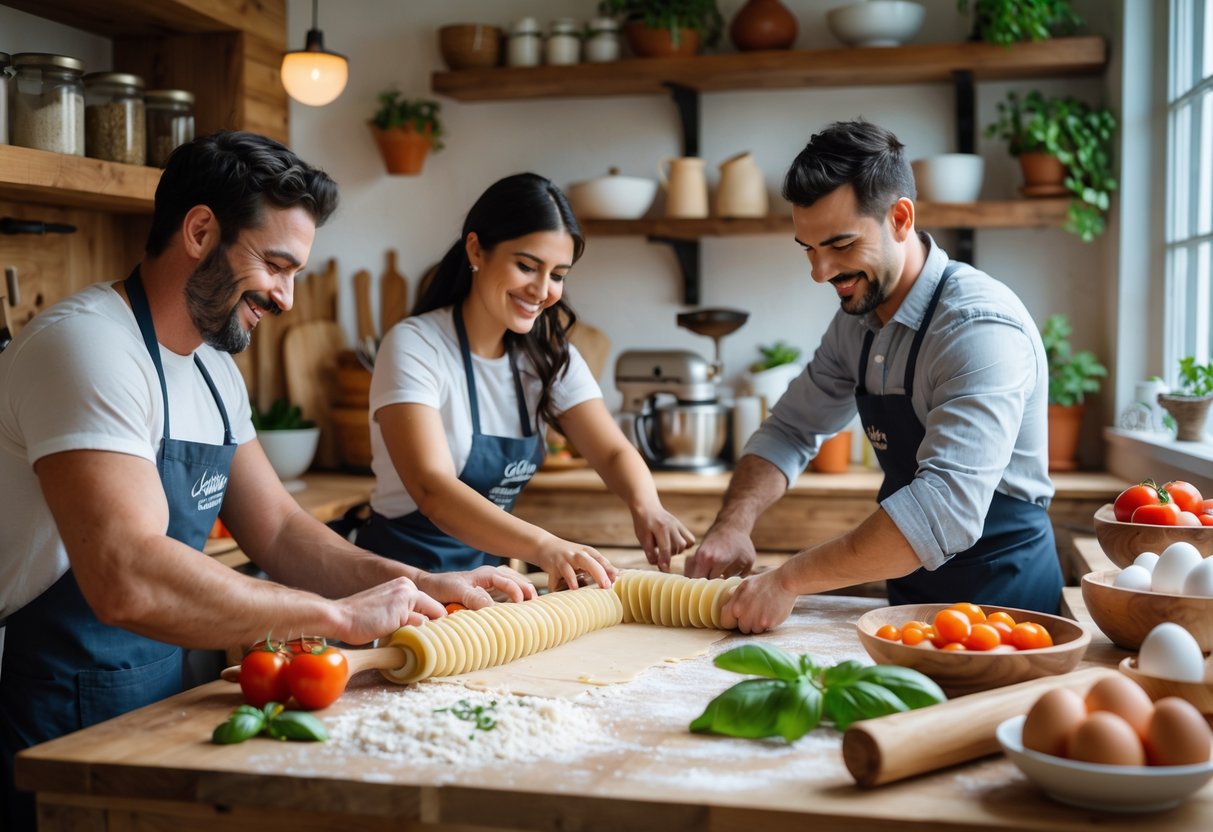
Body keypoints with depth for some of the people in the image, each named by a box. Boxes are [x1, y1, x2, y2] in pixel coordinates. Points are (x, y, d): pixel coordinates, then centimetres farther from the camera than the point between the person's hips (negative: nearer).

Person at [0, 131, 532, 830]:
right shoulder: (87, 344, -19)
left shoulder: (215, 371, 11)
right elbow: (127, 581, -31)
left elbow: (278, 530, 13)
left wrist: (427, 587, -1)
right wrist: (339, 614, -24)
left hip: (160, 698, 8)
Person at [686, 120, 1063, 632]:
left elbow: (947, 507, -31)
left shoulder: (980, 326, -21)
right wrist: (734, 522, -7)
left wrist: (790, 579, -29)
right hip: (914, 591, 6)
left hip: (999, 590, -5)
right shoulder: (857, 320, 4)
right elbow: (791, 429, 12)